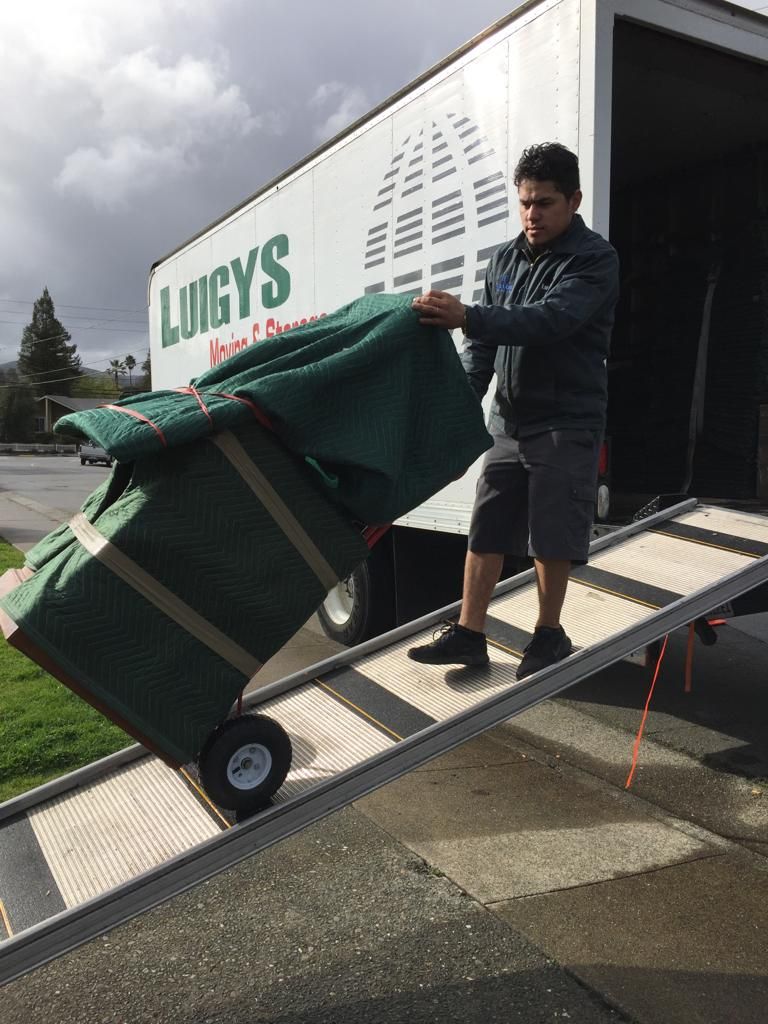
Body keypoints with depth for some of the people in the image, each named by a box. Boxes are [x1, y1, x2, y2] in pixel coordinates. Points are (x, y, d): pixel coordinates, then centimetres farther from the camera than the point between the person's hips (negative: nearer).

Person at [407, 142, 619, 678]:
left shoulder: (595, 260, -9)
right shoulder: (506, 258, 10)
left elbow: (551, 319, -28)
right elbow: (484, 342, 12)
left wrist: (467, 317, -39)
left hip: (566, 423, -5)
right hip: (508, 421, 6)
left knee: (551, 538, 1)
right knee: (486, 531, 5)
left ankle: (549, 635, 19)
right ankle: (469, 634, 14)